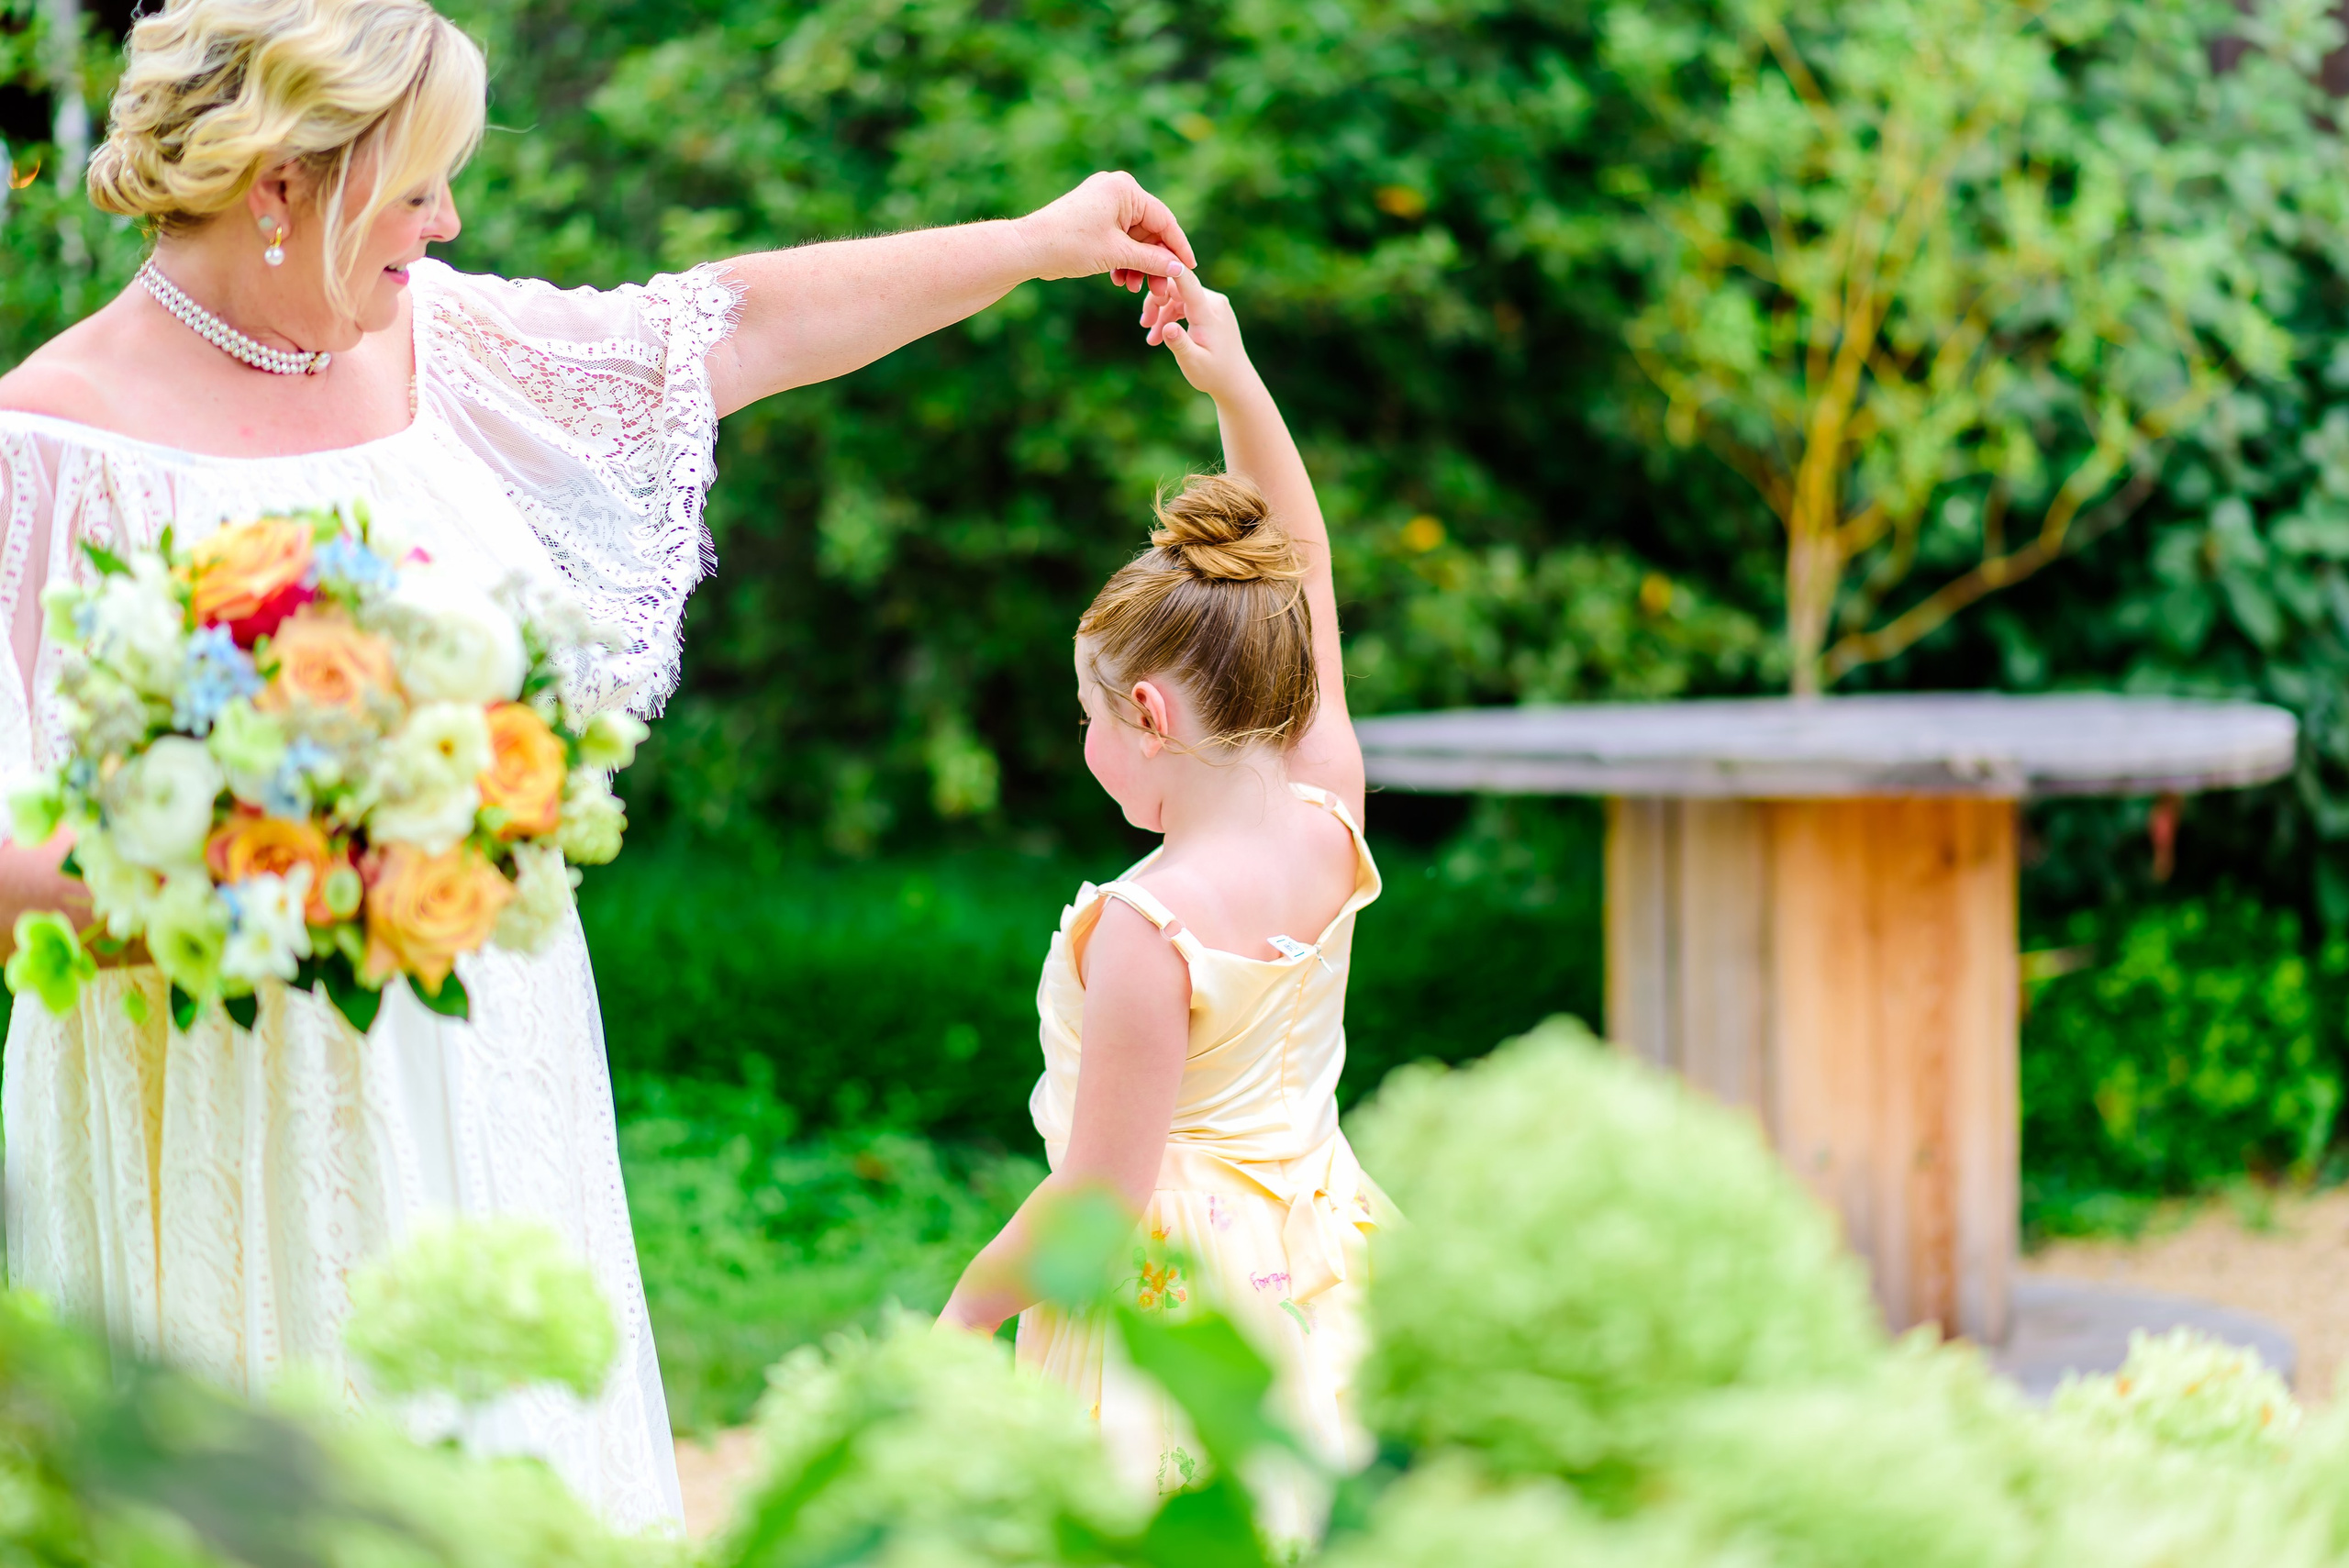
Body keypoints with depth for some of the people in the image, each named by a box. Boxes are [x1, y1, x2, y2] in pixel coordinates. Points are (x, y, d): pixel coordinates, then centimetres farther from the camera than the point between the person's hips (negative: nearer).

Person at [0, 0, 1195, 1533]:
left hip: (478, 1052, 7)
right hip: (228, 1097, -6)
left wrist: (1035, 243, 21)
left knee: (518, 1440, 8)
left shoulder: (422, 341, 7)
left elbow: (736, 328, 16)